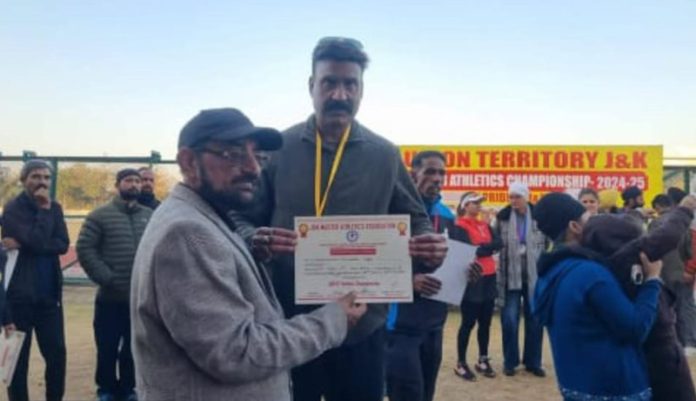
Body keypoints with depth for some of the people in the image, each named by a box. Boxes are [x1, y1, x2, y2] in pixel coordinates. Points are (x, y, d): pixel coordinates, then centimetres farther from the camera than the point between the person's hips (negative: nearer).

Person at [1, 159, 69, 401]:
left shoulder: (54, 208, 8)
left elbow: (63, 245, -7)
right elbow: (38, 241, -22)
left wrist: (24, 245, -17)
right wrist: (44, 209, -13)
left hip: (49, 294, 4)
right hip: (20, 294, -4)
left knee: (57, 354, 7)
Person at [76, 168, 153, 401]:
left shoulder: (151, 216, 8)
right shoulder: (100, 215, -2)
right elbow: (85, 250, -9)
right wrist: (107, 279, -14)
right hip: (110, 297, -3)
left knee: (134, 348, 14)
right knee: (107, 348, 8)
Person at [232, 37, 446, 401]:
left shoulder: (384, 155, 4)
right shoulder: (277, 149, 0)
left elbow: (415, 221, 10)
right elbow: (241, 220, 2)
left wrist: (428, 244, -14)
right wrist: (256, 241, -21)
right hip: (287, 327, -1)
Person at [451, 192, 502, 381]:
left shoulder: (484, 225, 14)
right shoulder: (460, 227, -9)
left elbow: (499, 243, 1)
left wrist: (481, 248, -12)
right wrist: (489, 248, -7)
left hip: (489, 278, 7)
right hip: (472, 280, -7)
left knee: (485, 322, 12)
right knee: (469, 322, 0)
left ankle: (483, 360, 25)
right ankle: (461, 363, 11)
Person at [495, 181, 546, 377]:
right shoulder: (503, 217, -3)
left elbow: (547, 243, 2)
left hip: (534, 276, 1)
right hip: (511, 276, -1)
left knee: (535, 320, 9)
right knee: (509, 320, 0)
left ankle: (533, 361, 24)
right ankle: (510, 361, 16)